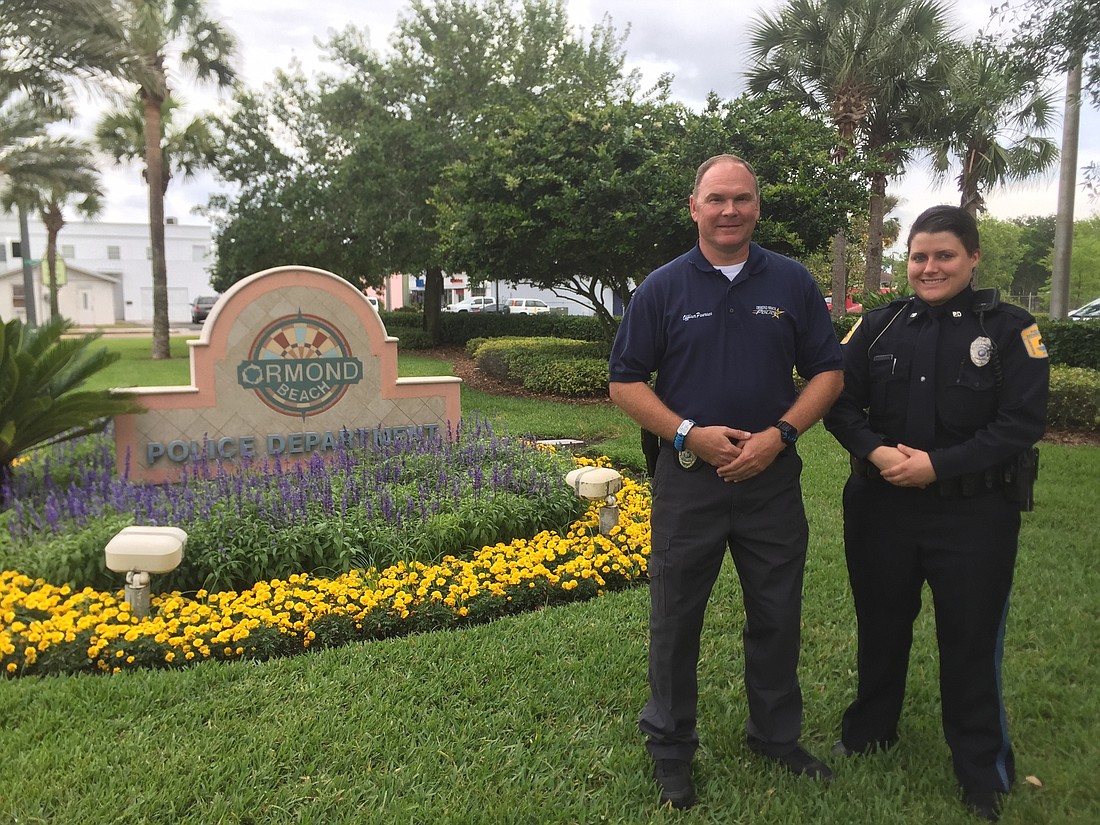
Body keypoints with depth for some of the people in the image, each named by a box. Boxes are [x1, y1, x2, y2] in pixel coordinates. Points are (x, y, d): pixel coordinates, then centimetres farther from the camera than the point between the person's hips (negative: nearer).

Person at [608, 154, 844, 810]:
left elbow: (829, 372, 4)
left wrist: (780, 434, -12)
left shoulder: (793, 283, 3)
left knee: (777, 616, 15)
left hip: (772, 478, 2)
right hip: (688, 477, -1)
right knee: (676, 619, 9)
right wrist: (688, 433, -15)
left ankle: (777, 734, 37)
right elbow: (626, 382, -1)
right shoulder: (663, 287, -1)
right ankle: (672, 748, 28)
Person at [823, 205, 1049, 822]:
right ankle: (871, 729, 40)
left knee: (972, 639, 7)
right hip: (882, 507, 3)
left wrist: (939, 464, -20)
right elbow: (840, 400, 2)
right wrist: (875, 451, -16)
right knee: (881, 625, 17)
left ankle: (984, 771, 29)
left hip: (975, 516, -2)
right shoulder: (880, 326, 4)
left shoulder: (1010, 329, -4)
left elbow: (1022, 422, -11)